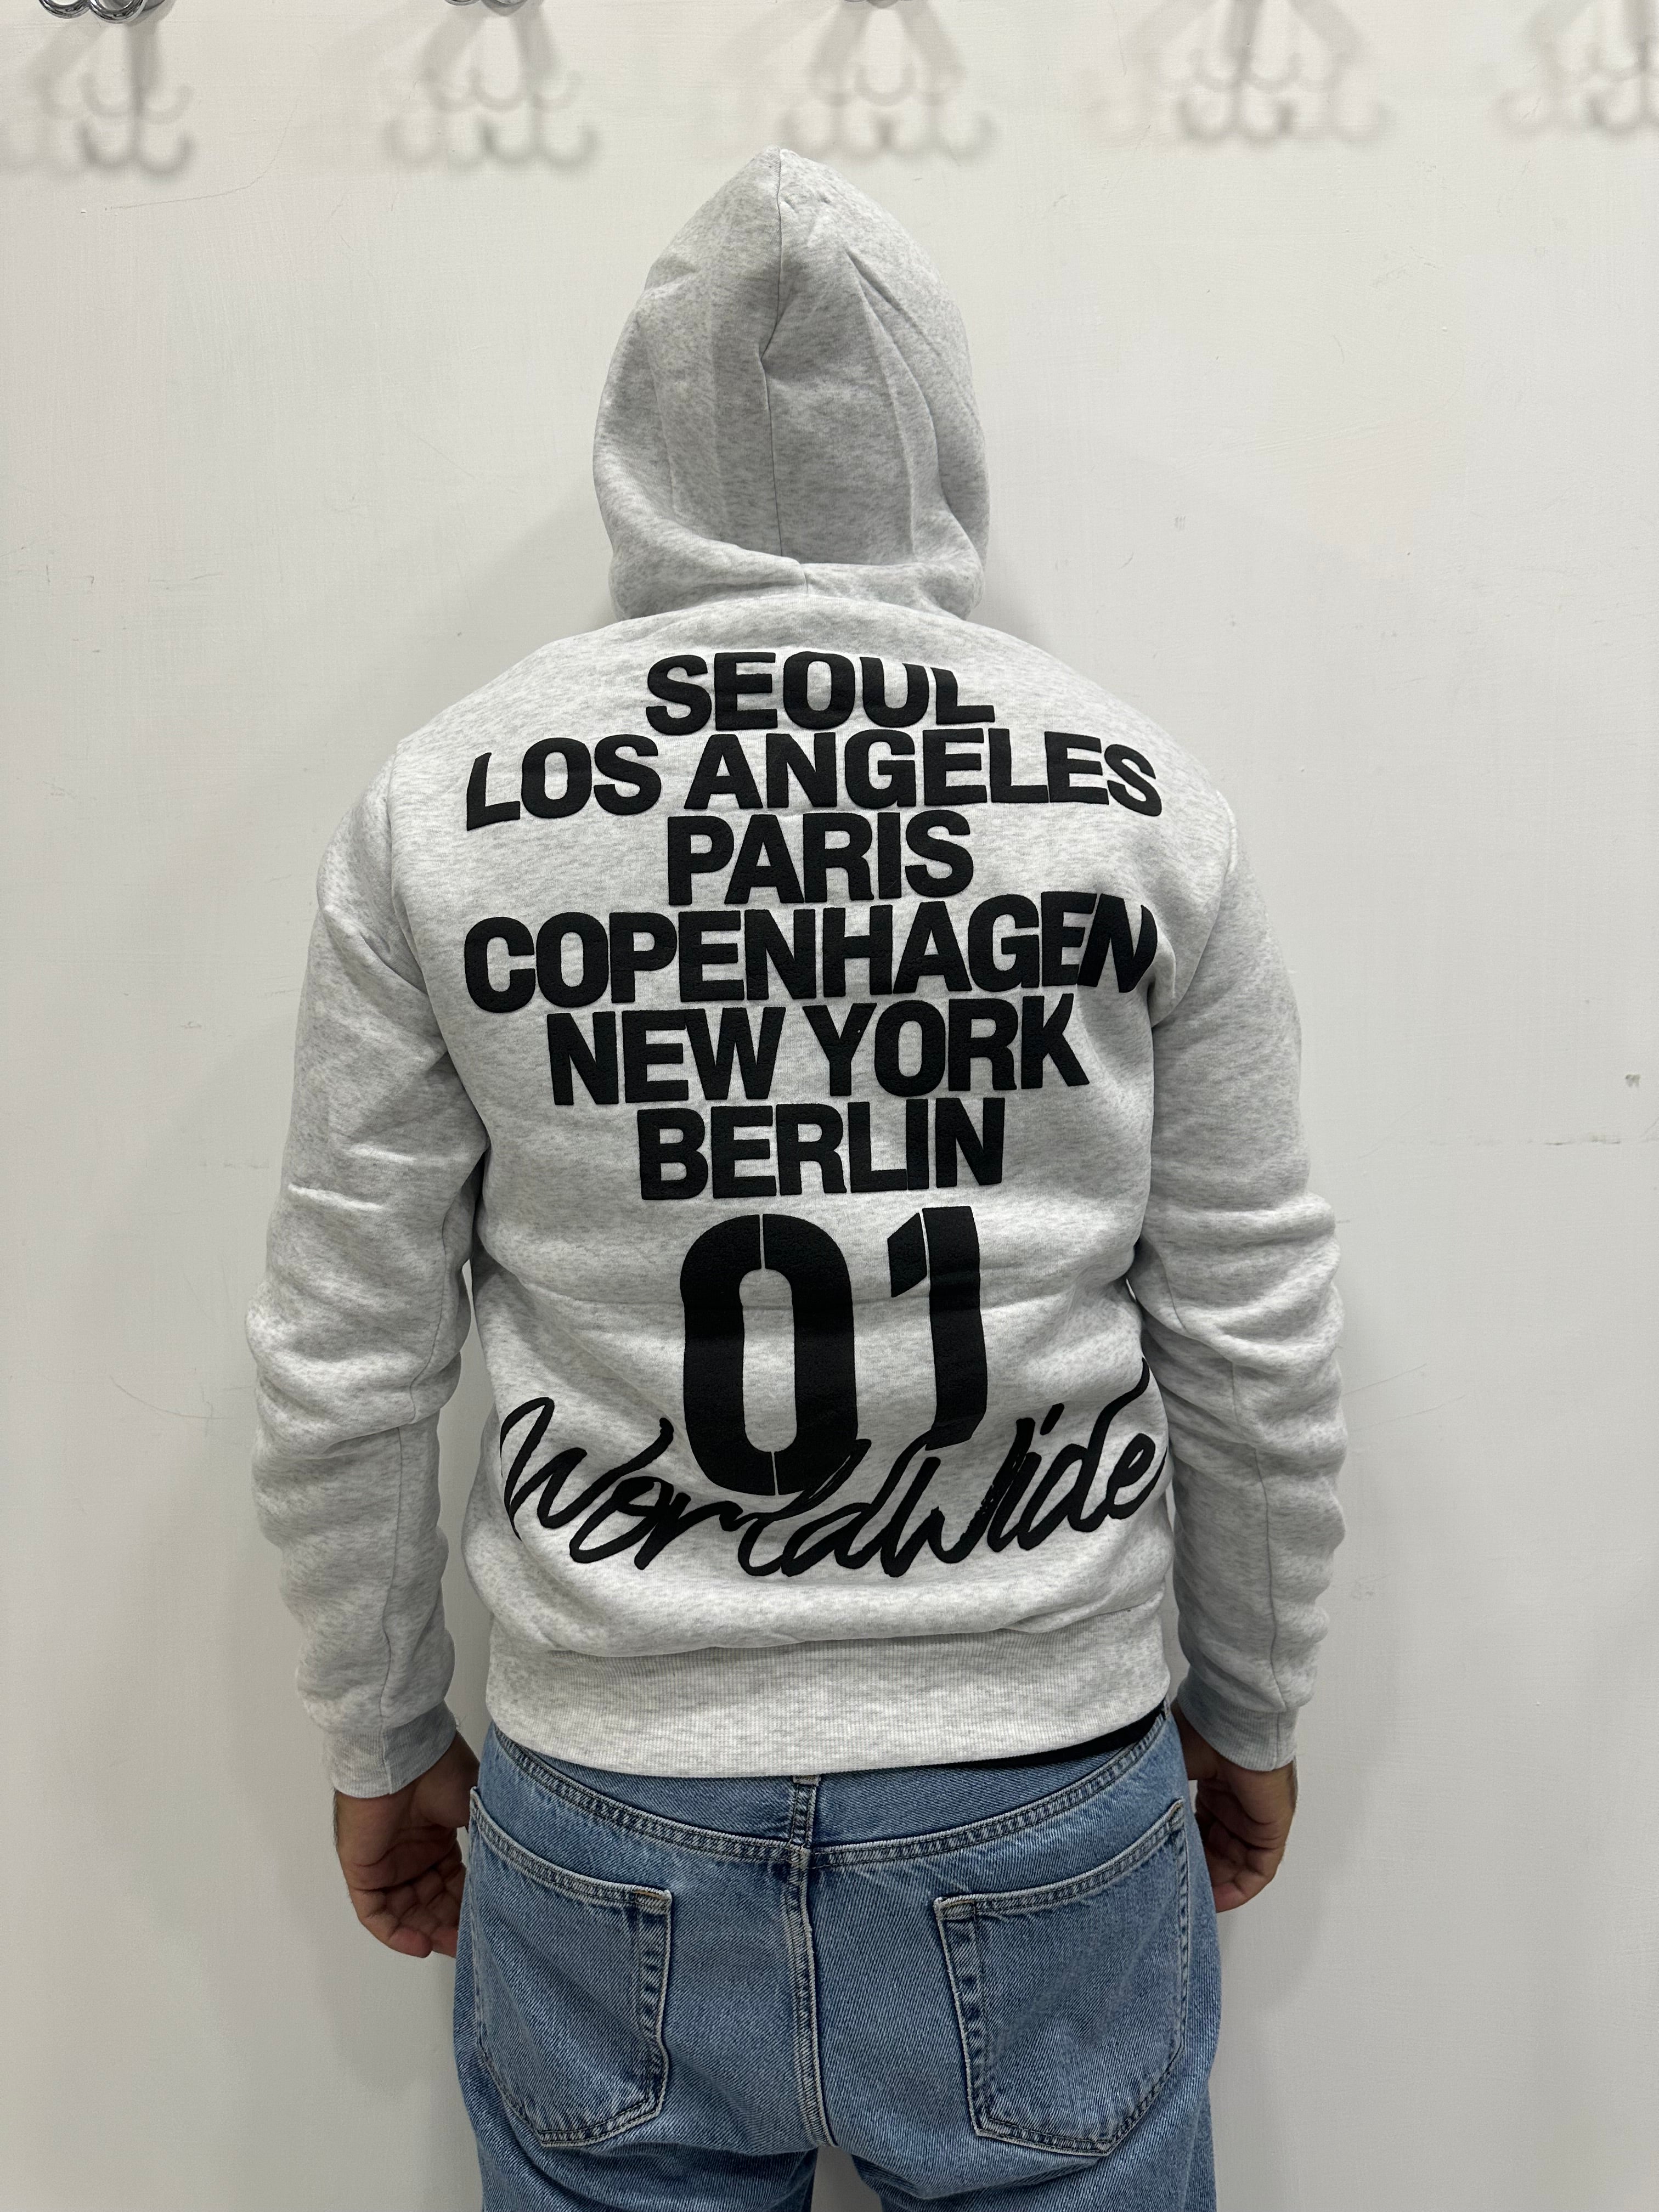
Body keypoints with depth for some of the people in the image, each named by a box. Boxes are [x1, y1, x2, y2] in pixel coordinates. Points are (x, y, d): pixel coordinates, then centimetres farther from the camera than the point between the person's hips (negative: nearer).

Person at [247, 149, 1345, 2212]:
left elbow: (340, 1370, -3)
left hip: (604, 1826, 0)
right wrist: (1253, 1714, 14)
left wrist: (381, 1745, 13)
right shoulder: (1139, 791, -7)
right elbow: (1261, 1348, -2)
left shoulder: (442, 802, -7)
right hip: (1053, 1812, 1)